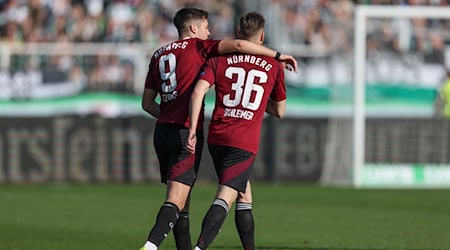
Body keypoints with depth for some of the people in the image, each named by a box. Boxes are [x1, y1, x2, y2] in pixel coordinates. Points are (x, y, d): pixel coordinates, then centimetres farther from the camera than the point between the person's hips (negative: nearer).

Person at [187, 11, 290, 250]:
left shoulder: (219, 60, 8)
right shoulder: (274, 66, 7)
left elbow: (198, 92, -7)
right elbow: (279, 111, 16)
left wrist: (193, 129, -8)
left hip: (217, 137, 4)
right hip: (246, 142, -4)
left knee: (244, 194, 20)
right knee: (224, 198, -12)